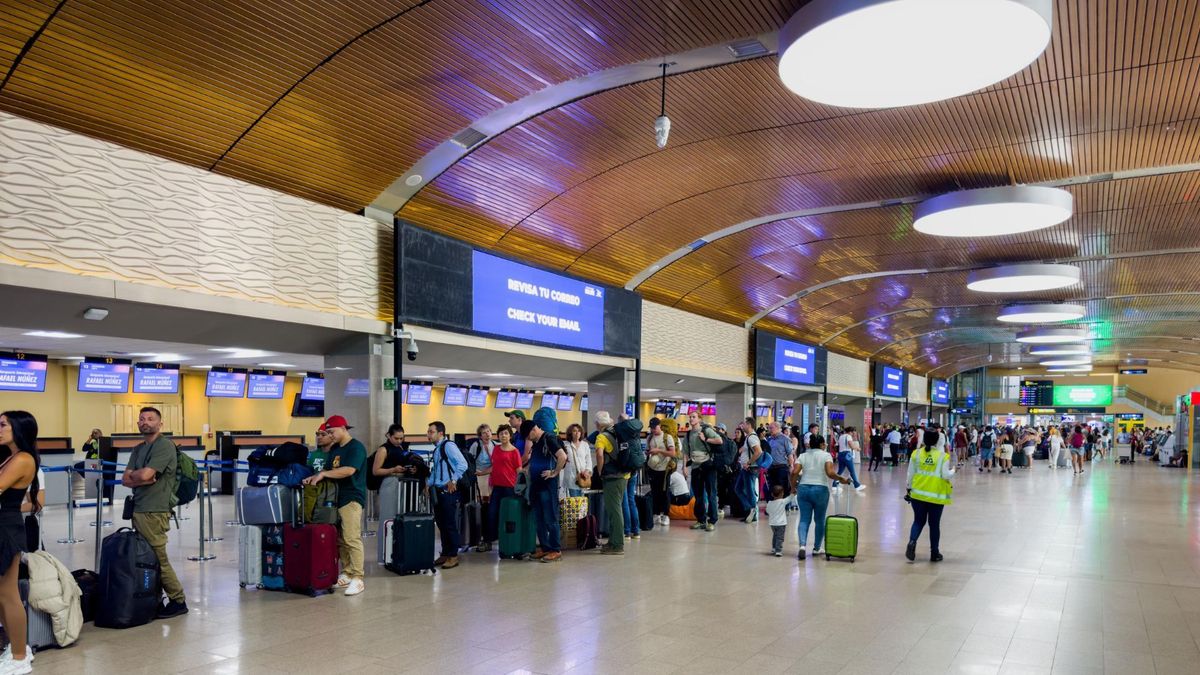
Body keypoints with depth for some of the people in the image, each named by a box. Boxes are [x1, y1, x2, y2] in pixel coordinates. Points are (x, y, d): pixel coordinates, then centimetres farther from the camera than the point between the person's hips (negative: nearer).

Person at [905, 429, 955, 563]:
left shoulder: (916, 454, -1)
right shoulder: (943, 456, -7)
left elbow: (910, 474, 3)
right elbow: (946, 475, -9)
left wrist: (909, 489, 14)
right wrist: (952, 470, 11)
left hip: (918, 494, 2)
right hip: (936, 496, -2)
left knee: (918, 521, 14)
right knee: (934, 524, 11)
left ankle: (912, 542, -10)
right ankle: (934, 553, 19)